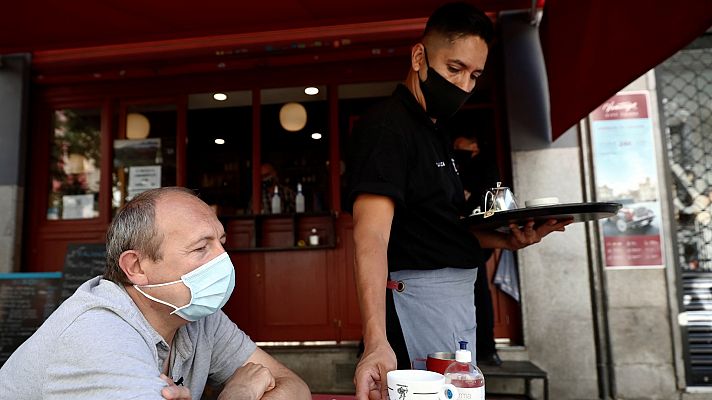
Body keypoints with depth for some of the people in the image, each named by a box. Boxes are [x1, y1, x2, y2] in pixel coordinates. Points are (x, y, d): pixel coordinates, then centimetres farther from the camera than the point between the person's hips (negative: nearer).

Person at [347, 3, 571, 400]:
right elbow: (372, 236, -30)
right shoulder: (387, 126, -18)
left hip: (457, 293, 11)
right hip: (421, 292, -10)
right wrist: (377, 341, -41)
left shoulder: (436, 134, 13)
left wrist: (509, 240, 1)